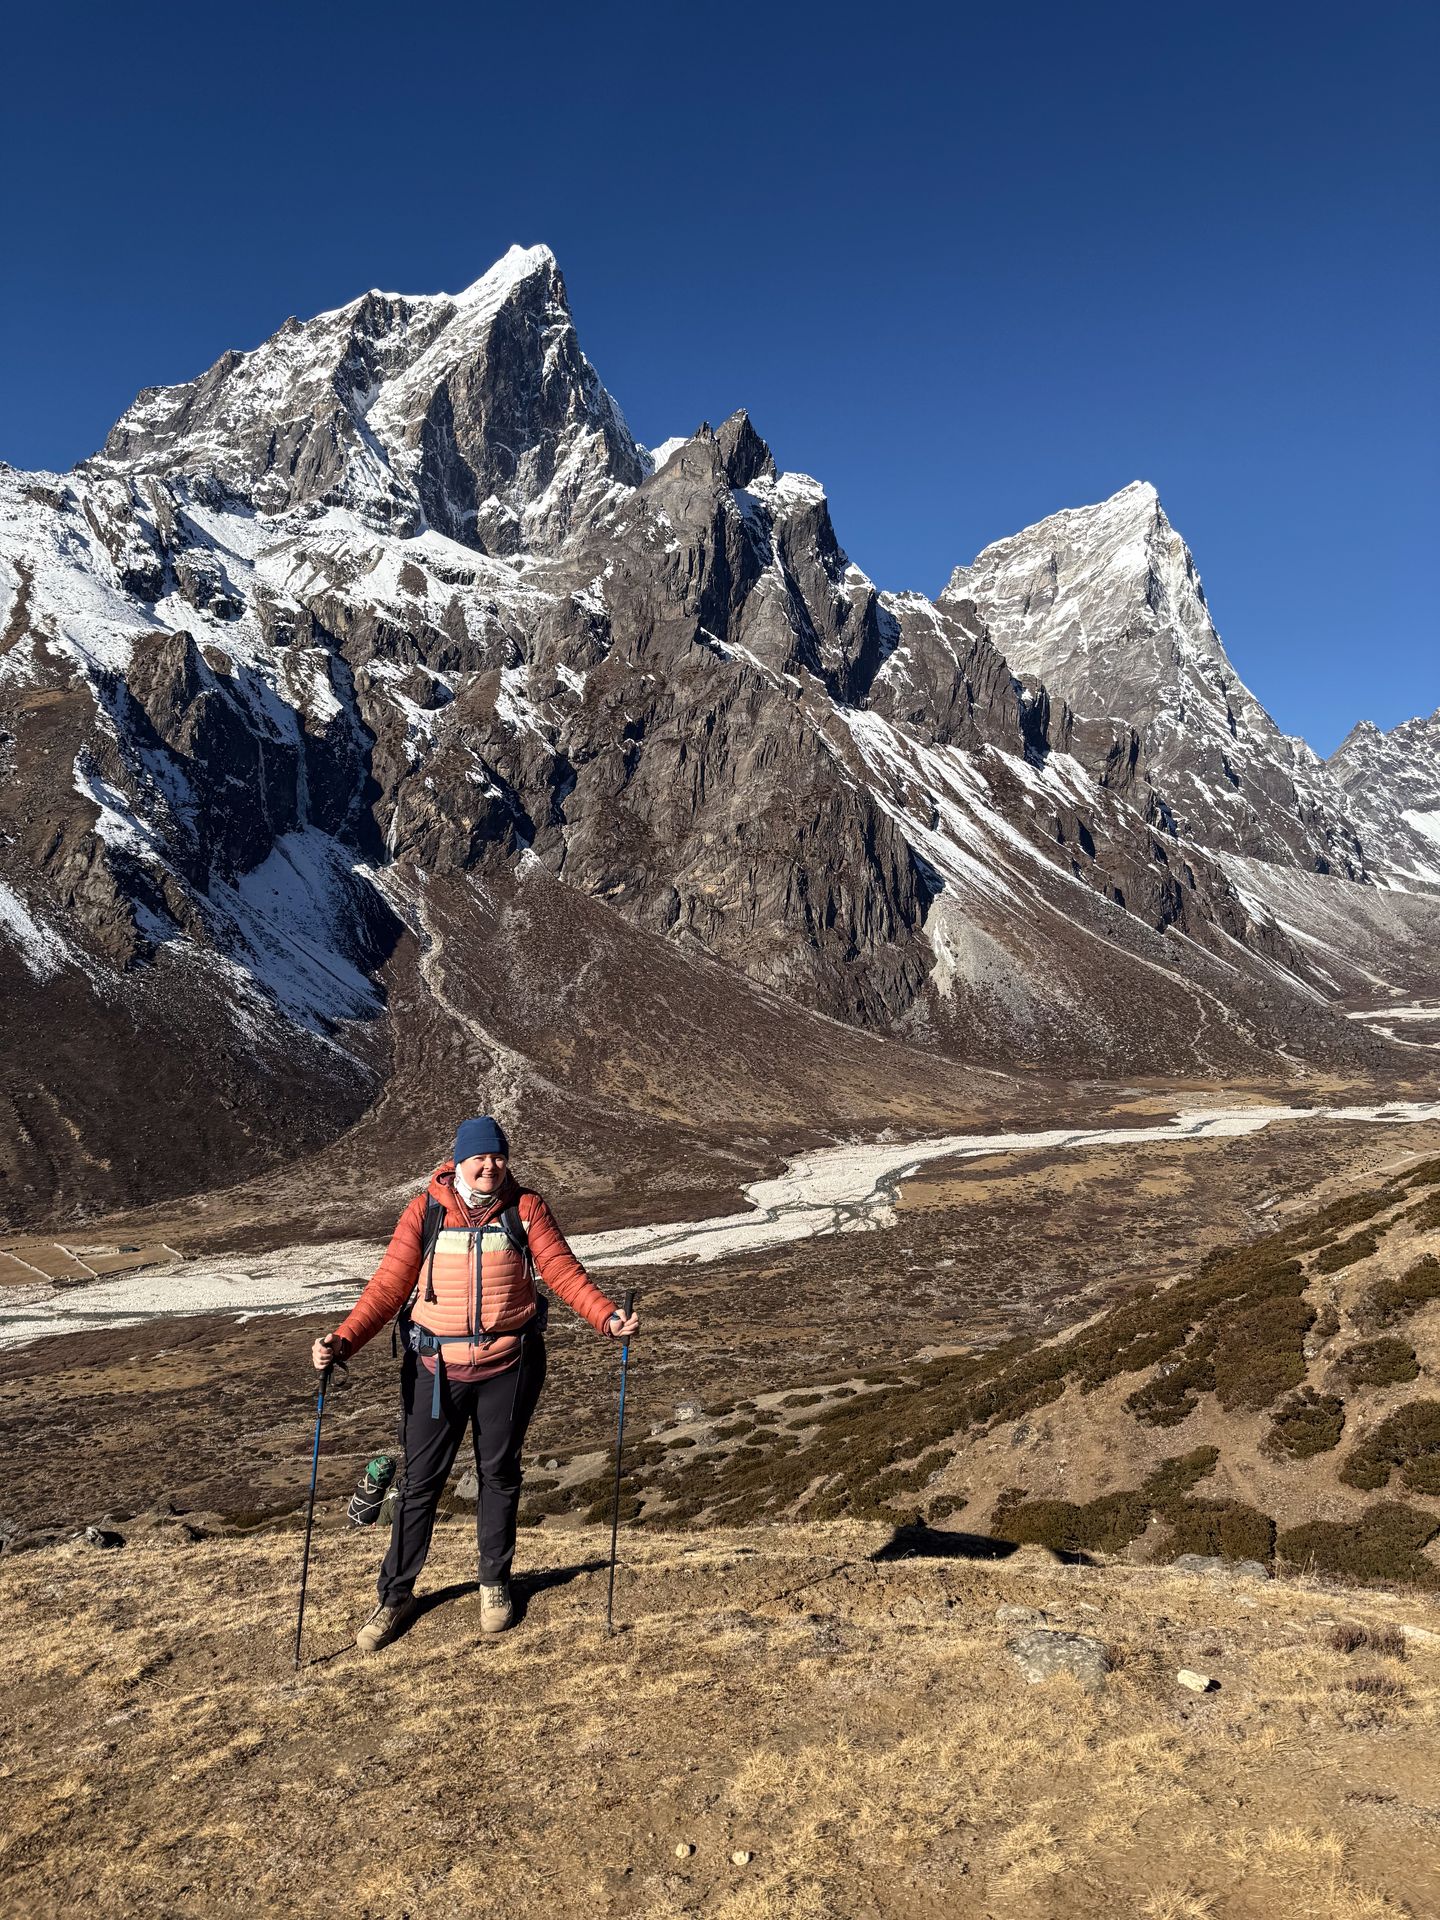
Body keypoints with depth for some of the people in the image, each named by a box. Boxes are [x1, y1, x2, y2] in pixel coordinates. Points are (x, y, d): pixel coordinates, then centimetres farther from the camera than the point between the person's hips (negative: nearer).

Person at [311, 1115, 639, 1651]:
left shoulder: (525, 1208, -3)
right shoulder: (425, 1211, -4)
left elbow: (564, 1270, -5)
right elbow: (388, 1284, -6)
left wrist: (606, 1316, -19)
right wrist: (344, 1340, -16)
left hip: (508, 1366, 0)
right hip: (436, 1369, 0)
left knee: (499, 1473, 15)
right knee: (421, 1481, 7)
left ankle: (495, 1582, 35)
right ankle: (396, 1594, 25)